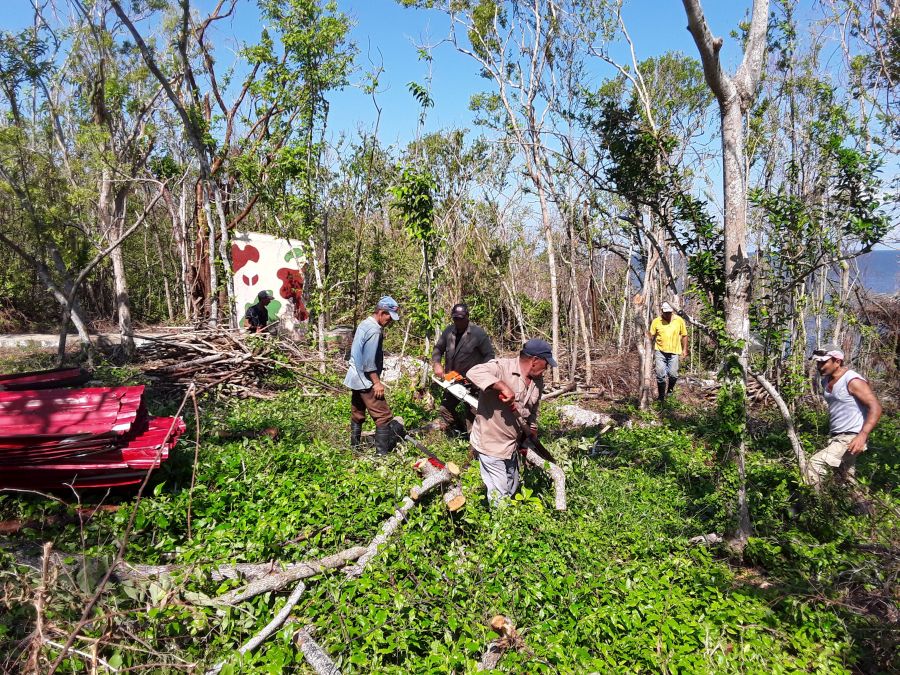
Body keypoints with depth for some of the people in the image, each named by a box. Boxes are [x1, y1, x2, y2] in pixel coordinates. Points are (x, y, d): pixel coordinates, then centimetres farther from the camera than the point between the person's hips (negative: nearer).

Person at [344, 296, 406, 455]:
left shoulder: (364, 324, 11)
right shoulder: (374, 330, -19)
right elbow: (369, 361, -22)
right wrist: (377, 382, -17)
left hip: (355, 378, 10)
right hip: (366, 381, -10)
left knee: (357, 416, 18)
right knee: (384, 417, -9)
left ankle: (354, 447, 26)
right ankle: (382, 454, -10)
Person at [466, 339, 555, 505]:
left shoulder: (538, 381, 5)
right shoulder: (502, 367, -21)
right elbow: (474, 372, -39)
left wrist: (531, 432, 11)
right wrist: (503, 386, -42)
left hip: (513, 444, 9)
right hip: (491, 443, -8)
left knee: (513, 490, 22)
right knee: (500, 496, -2)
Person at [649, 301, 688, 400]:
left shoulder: (679, 320, 2)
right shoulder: (656, 321, 0)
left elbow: (684, 335, 9)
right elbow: (651, 336, 4)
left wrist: (684, 349, 6)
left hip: (674, 352, 0)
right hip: (660, 352, 0)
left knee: (673, 374, -1)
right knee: (660, 375, -3)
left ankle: (670, 389, 29)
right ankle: (661, 397, 9)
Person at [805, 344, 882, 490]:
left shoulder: (852, 380, -17)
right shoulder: (826, 381, 9)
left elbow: (875, 407, -23)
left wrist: (862, 435, -33)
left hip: (851, 438, -10)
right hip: (835, 437, 10)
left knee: (815, 463, -22)